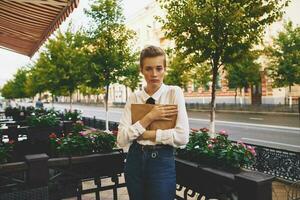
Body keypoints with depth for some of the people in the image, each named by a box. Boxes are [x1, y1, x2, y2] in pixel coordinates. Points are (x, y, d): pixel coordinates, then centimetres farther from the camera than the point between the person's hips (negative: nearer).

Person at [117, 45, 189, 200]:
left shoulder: (174, 93, -6)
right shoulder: (134, 97, 1)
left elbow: (182, 137, -18)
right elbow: (121, 140, -7)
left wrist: (143, 134, -13)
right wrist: (149, 117, -16)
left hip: (162, 161, -3)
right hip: (135, 160, 3)